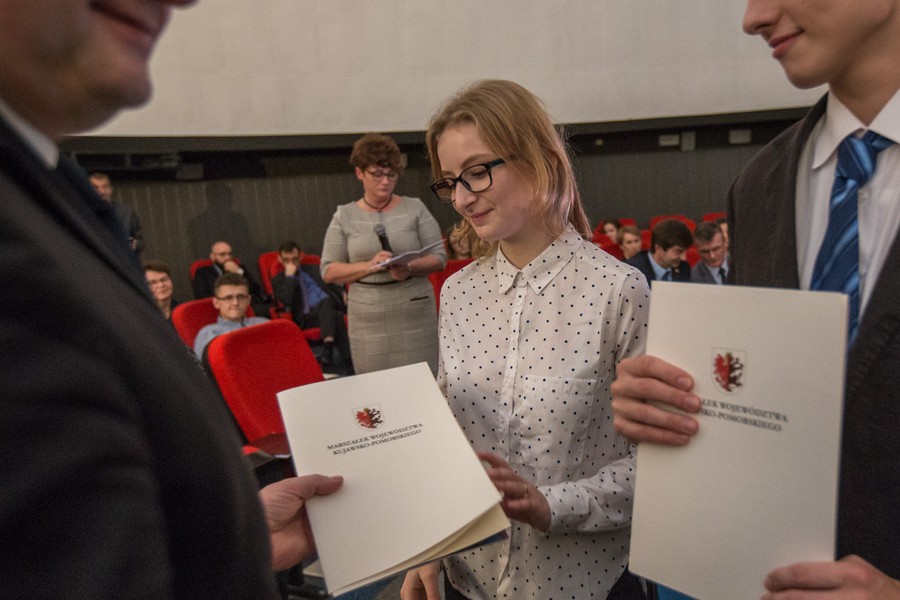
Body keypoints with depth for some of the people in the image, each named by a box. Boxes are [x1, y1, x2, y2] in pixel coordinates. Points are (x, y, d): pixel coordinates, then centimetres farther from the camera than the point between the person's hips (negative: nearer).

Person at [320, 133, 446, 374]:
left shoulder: (415, 208, 4)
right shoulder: (344, 216, 6)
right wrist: (369, 265, -14)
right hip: (368, 321, 1)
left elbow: (439, 257, 3)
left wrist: (410, 268, -17)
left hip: (415, 315, 0)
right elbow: (328, 271, 3)